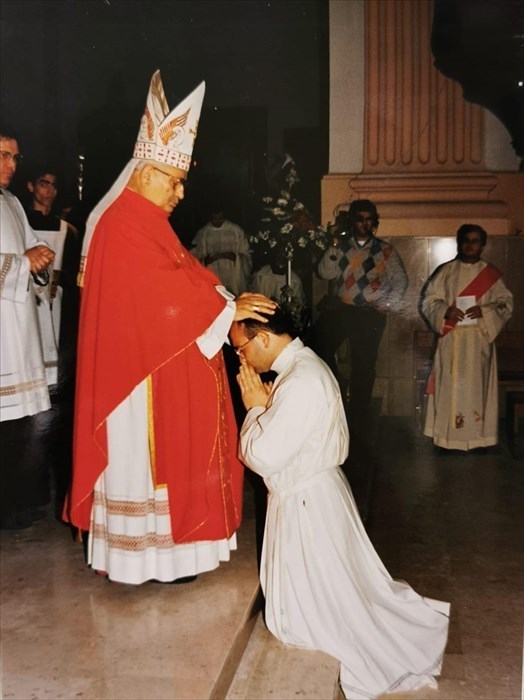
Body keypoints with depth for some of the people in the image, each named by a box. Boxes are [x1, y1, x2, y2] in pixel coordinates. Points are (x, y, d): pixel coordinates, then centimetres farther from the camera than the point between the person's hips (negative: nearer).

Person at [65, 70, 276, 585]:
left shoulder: (145, 224, 14)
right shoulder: (125, 227, -19)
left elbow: (183, 279, 11)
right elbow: (169, 295, -23)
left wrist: (229, 300, -1)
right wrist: (228, 308, -17)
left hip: (155, 368, 10)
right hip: (141, 372, -10)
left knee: (161, 456, 16)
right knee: (145, 459, 0)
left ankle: (150, 544, 29)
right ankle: (149, 555, 14)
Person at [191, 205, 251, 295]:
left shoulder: (236, 230, 1)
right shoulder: (203, 233, 3)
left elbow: (245, 253, 3)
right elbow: (196, 258, 5)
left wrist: (235, 256, -16)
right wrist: (205, 260, -15)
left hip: (234, 278, 0)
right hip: (213, 280, 0)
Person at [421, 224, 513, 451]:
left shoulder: (491, 274, 7)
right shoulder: (445, 271, 6)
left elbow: (506, 303, 4)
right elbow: (428, 300, 3)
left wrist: (484, 311, -14)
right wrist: (445, 311, -16)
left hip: (479, 339, 0)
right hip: (451, 339, 0)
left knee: (477, 385, 1)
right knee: (451, 385, -1)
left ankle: (478, 436, 9)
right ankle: (449, 436, 5)